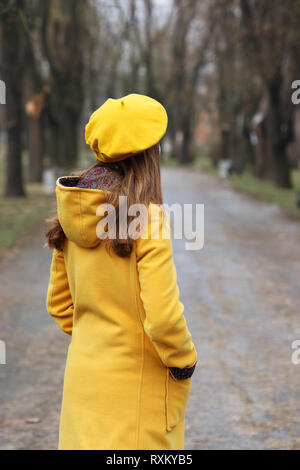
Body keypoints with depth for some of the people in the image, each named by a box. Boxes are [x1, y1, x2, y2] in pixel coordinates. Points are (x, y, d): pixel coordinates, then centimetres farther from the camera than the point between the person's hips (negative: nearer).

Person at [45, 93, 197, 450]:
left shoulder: (73, 218, 2)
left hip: (84, 374, 6)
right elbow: (163, 317, -21)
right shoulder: (148, 220, -19)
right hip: (134, 385, -6)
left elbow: (59, 303, 12)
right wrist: (184, 361, -4)